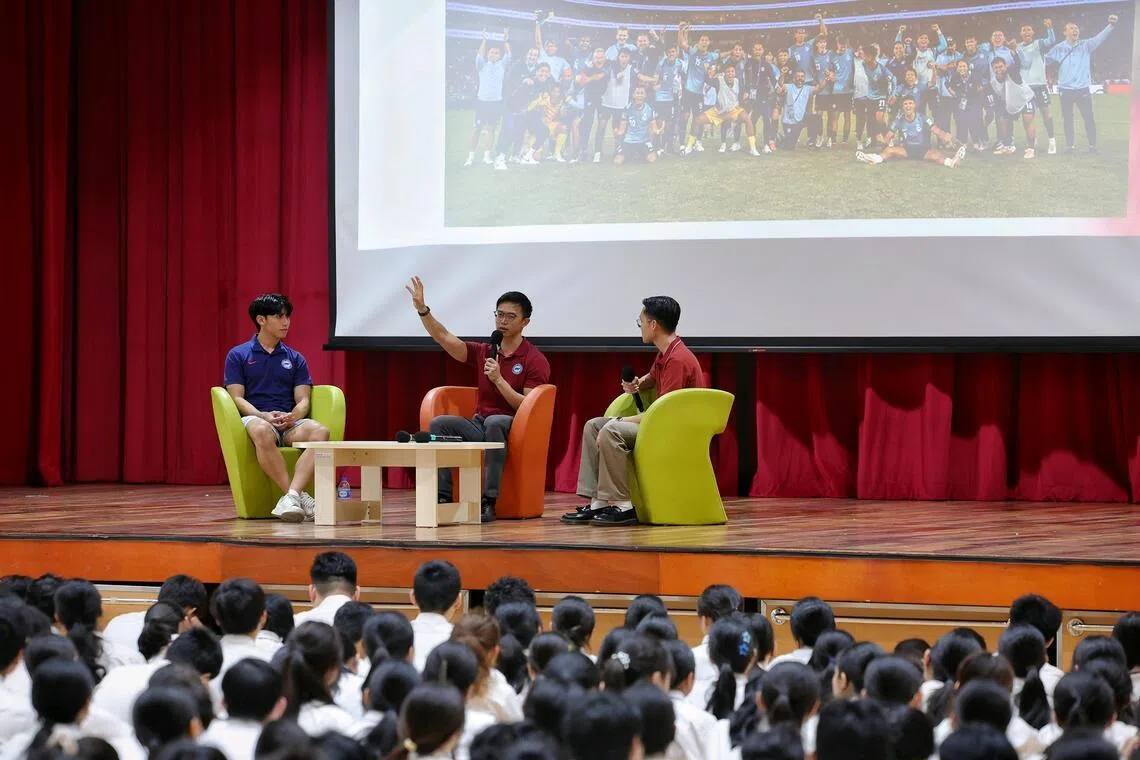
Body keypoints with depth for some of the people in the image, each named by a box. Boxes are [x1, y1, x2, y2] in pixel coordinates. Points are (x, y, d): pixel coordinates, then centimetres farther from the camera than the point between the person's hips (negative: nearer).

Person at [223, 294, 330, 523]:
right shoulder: (238, 356, 11)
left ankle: (291, 495, -47)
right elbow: (237, 397, 1)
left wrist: (293, 416, -15)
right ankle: (299, 497, -44)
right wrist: (263, 415, -18)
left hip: (290, 421, 3)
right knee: (262, 431, -42)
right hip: (254, 418, -3)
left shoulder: (295, 359, 19)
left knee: (320, 431, -33)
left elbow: (303, 400, 10)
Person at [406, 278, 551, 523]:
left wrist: (499, 380, -18)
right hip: (479, 426, 5)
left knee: (493, 423, -39)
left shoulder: (535, 360, -3)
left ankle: (489, 501, -39)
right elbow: (443, 337, 5)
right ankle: (443, 497, -25)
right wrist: (422, 308, -8)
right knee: (439, 424, -21)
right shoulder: (484, 352, 12)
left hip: (512, 429, -5)